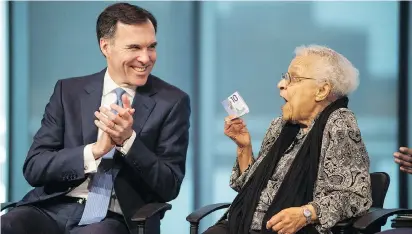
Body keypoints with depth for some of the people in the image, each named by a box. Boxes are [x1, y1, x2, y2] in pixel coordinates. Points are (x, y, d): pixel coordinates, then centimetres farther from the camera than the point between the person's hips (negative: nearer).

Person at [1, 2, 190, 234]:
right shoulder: (69, 91, 9)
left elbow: (170, 187, 0)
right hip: (54, 207, 2)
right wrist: (95, 150, -15)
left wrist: (128, 140, -16)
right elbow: (34, 168, 2)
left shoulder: (172, 102, 4)